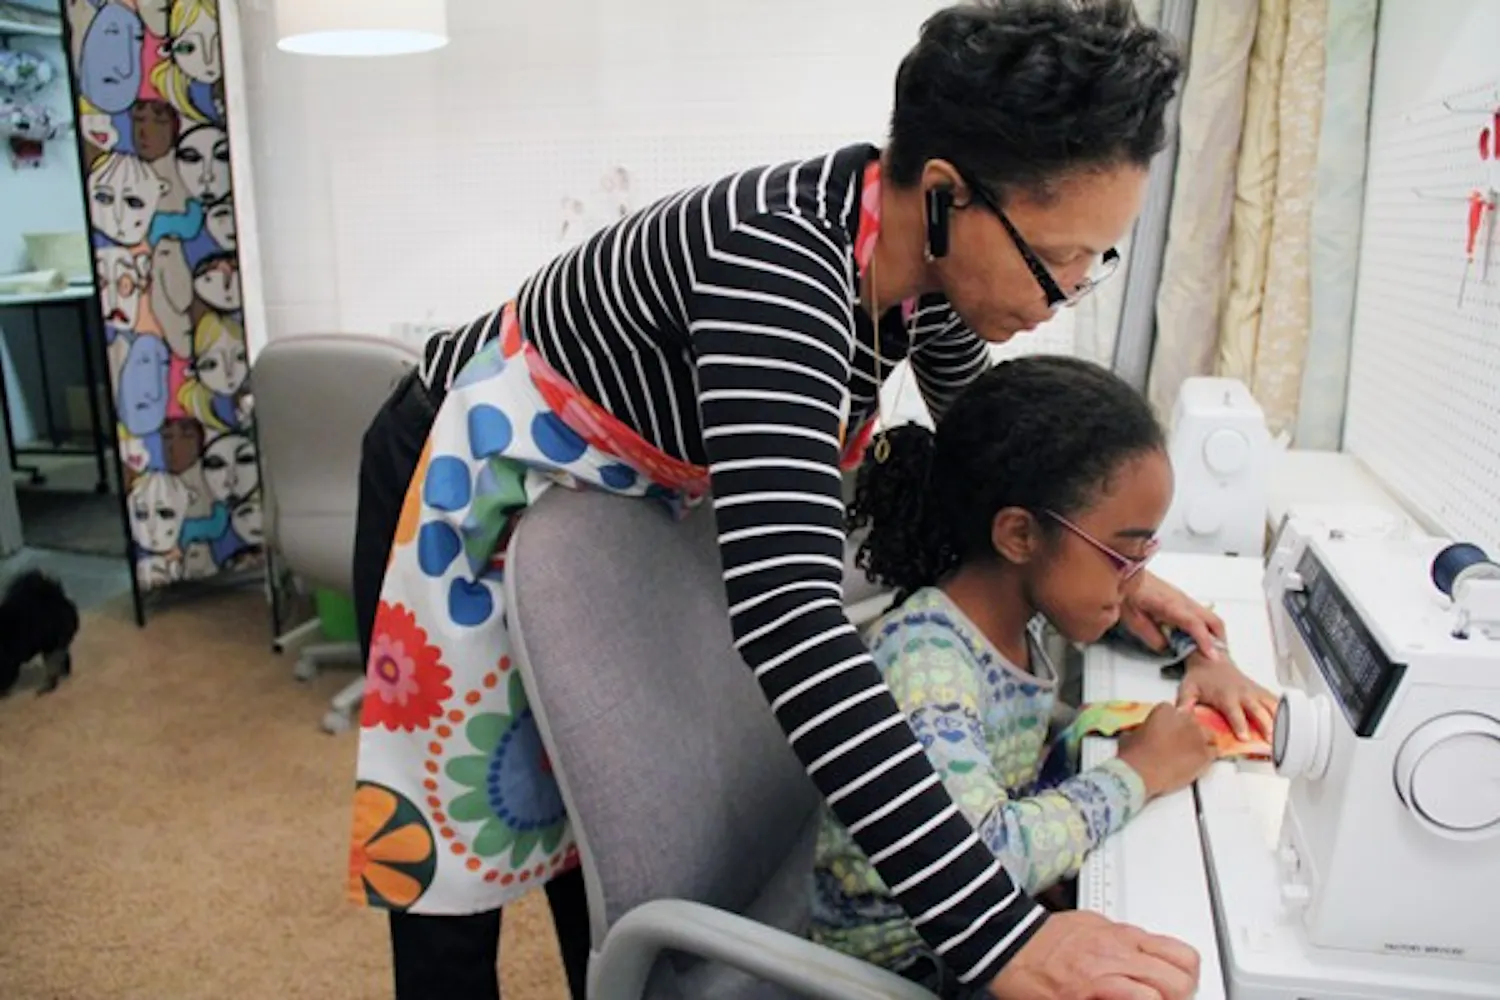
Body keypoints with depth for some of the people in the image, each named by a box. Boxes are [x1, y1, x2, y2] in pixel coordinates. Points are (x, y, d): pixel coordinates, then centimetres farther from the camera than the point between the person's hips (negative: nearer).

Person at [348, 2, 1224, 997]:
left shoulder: (925, 252, -13)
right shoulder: (779, 259, -39)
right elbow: (787, 616, -48)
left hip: (624, 504, 7)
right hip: (478, 485, -6)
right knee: (458, 836, 10)